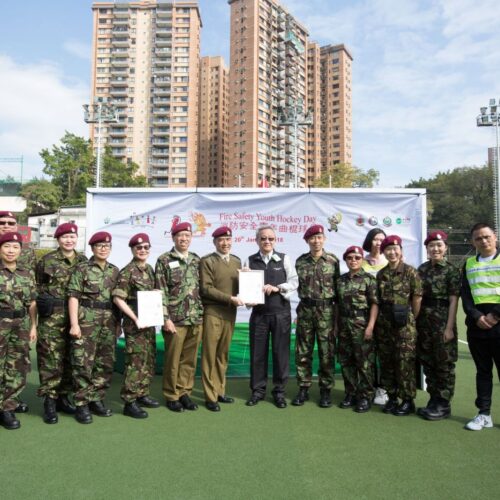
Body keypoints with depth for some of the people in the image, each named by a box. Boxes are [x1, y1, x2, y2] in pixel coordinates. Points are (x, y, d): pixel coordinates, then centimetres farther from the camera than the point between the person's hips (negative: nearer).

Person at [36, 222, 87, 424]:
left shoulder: (83, 261, 8)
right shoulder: (46, 261, 0)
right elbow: (37, 288, 5)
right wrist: (38, 312, -1)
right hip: (51, 318, -3)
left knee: (71, 359, 10)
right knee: (51, 359, -2)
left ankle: (63, 397, 23)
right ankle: (49, 401, 7)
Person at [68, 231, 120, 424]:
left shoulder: (115, 271, 12)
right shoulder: (82, 269, -1)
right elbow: (73, 297, -6)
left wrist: (118, 322, 12)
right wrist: (74, 323, -13)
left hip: (109, 322, 5)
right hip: (86, 320, -5)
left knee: (106, 364, 8)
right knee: (83, 364, -3)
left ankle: (96, 399, 22)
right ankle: (81, 404, 9)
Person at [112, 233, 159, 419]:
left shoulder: (149, 269, 11)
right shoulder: (127, 272, -12)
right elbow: (118, 298, -17)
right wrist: (135, 319, -19)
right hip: (134, 323, -8)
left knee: (149, 360, 14)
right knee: (136, 362, -5)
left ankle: (142, 395, 28)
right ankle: (129, 402, 5)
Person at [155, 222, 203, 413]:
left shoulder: (196, 260, 10)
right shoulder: (164, 260, -3)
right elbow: (161, 292, -7)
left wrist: (202, 313, 8)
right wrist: (166, 318, -12)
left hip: (196, 319, 4)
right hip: (175, 319, -4)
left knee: (189, 360, 11)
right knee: (172, 360, 6)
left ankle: (184, 392, 26)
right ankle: (171, 396, 21)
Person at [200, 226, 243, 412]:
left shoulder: (237, 261, 12)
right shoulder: (207, 261, -5)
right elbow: (206, 288, -12)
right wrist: (230, 298, -17)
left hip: (230, 313, 5)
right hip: (212, 313, -5)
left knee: (223, 354, 13)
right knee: (210, 355, 2)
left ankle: (220, 391, 25)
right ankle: (210, 396, 12)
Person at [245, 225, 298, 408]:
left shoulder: (284, 259, 3)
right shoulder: (250, 260, 5)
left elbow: (294, 282, -2)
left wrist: (277, 288, -16)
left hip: (281, 312, -1)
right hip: (258, 313, 1)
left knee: (281, 352, 6)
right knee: (257, 352, 7)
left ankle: (279, 391, 20)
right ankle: (258, 390, 22)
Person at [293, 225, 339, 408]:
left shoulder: (333, 260, 1)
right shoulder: (300, 261, 5)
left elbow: (337, 286, 3)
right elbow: (297, 285, 9)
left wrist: (337, 311, 2)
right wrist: (304, 298, 1)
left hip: (326, 310, -1)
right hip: (305, 310, 2)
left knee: (326, 352, 4)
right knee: (303, 352, 6)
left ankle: (325, 390, 17)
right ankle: (303, 389, 18)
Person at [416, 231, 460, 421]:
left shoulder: (452, 271, -5)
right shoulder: (422, 269, 8)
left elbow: (453, 301, -8)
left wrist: (449, 327, -13)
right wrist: (415, 321, 5)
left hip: (442, 322, -5)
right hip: (423, 321, 5)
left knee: (444, 363, 4)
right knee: (427, 362, 11)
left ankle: (443, 404, 15)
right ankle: (434, 400, 25)